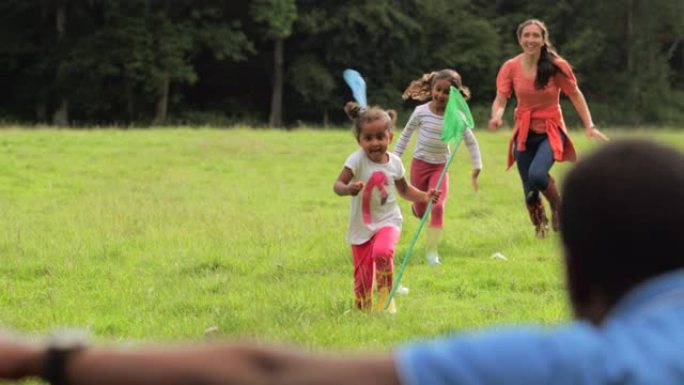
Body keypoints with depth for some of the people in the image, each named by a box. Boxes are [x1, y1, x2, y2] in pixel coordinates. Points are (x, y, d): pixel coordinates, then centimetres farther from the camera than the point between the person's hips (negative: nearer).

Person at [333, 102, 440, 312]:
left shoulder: (394, 163, -2)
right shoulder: (357, 160, -14)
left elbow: (404, 189, 14)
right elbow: (338, 184, -25)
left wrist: (423, 196, -1)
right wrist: (348, 189, -46)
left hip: (387, 220, 1)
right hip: (361, 225, -1)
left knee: (382, 252, -30)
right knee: (362, 275, 3)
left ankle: (386, 295, -9)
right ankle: (362, 310, 26)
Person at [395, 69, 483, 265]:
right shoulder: (421, 112, -12)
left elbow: (471, 142, 0)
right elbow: (406, 134, 2)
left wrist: (477, 168, -1)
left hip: (440, 166, 0)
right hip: (419, 164, 0)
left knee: (437, 207, -17)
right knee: (420, 210, 8)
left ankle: (431, 250, -6)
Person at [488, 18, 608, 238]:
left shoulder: (556, 66, -10)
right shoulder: (510, 67, -6)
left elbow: (575, 95, -1)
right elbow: (500, 99, -9)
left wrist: (589, 126, -7)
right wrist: (497, 117, -32)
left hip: (551, 131, -3)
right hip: (524, 133, 3)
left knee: (537, 173, -30)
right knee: (529, 191, 6)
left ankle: (558, 207, 0)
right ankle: (539, 228, 33)